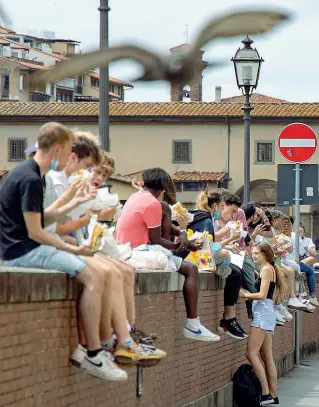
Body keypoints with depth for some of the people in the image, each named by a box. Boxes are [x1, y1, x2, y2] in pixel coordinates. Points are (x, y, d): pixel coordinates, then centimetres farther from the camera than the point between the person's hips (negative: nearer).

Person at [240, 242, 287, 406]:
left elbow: (262, 295, -16)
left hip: (263, 314, -10)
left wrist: (245, 295, -5)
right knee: (267, 357, 8)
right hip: (264, 314, 10)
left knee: (251, 353, -13)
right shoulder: (270, 269, 17)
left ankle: (266, 394, -17)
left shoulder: (266, 269, -9)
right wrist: (250, 295, 8)